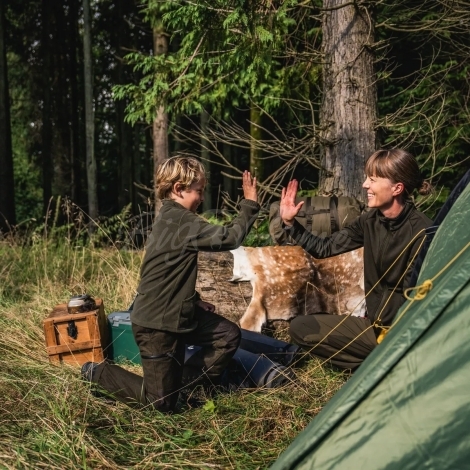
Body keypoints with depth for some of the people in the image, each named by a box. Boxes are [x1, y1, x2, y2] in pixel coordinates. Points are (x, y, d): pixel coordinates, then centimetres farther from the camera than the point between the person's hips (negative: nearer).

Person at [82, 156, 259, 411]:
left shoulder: (172, 218, 11)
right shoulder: (180, 221, -22)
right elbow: (227, 238, -25)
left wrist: (194, 300, 12)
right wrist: (250, 204, -17)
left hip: (176, 313, 10)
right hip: (155, 323, -10)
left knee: (228, 334, 7)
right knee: (162, 402, 0)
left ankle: (184, 379, 17)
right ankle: (99, 373, 15)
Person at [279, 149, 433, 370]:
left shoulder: (421, 230, -19)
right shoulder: (370, 221, 3)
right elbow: (324, 248, 12)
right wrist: (290, 223, 4)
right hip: (375, 323, 8)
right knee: (300, 327, 0)